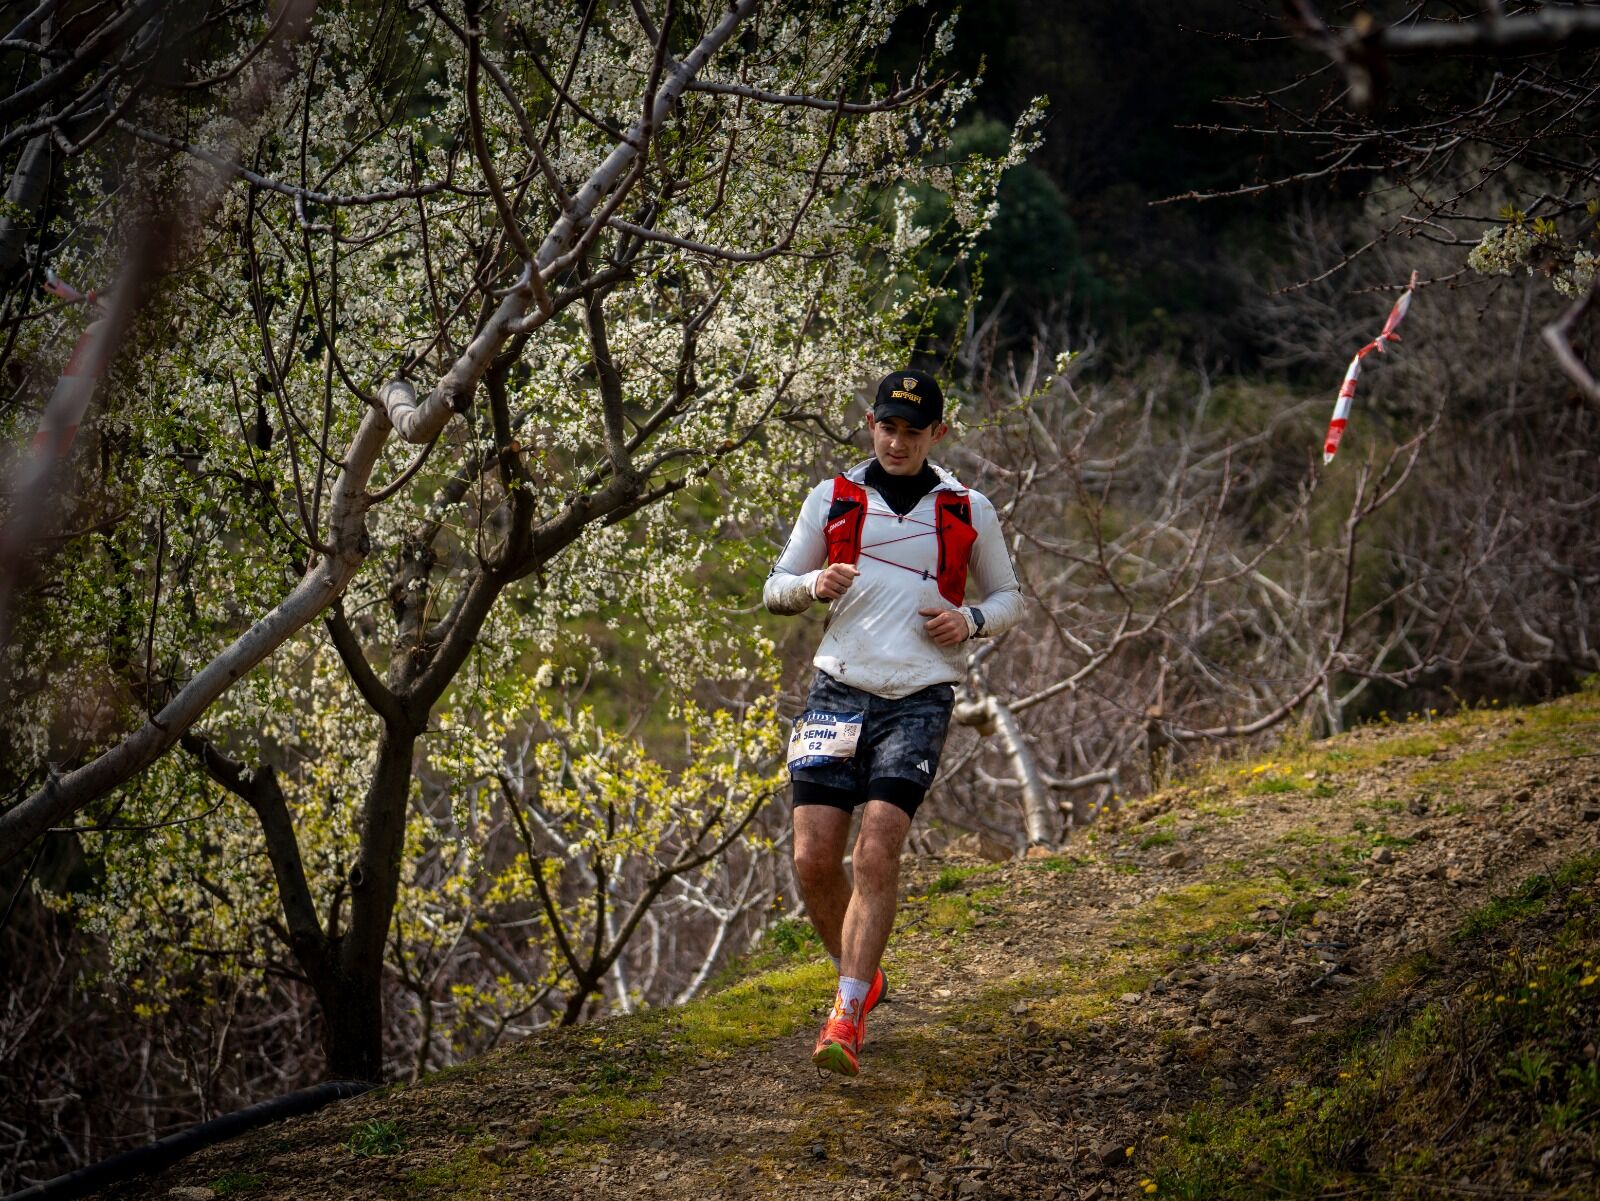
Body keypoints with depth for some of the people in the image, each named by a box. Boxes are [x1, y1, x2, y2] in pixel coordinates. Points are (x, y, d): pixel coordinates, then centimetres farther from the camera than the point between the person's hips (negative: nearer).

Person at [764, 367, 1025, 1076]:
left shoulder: (968, 512, 8)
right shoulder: (832, 500, 9)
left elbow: (1008, 597, 19)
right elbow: (776, 588, 15)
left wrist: (971, 620, -3)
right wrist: (814, 584, -7)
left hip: (919, 701, -2)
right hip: (839, 691, 2)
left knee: (877, 851, -16)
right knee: (814, 857, -5)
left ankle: (848, 1016, -15)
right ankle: (860, 977, 21)